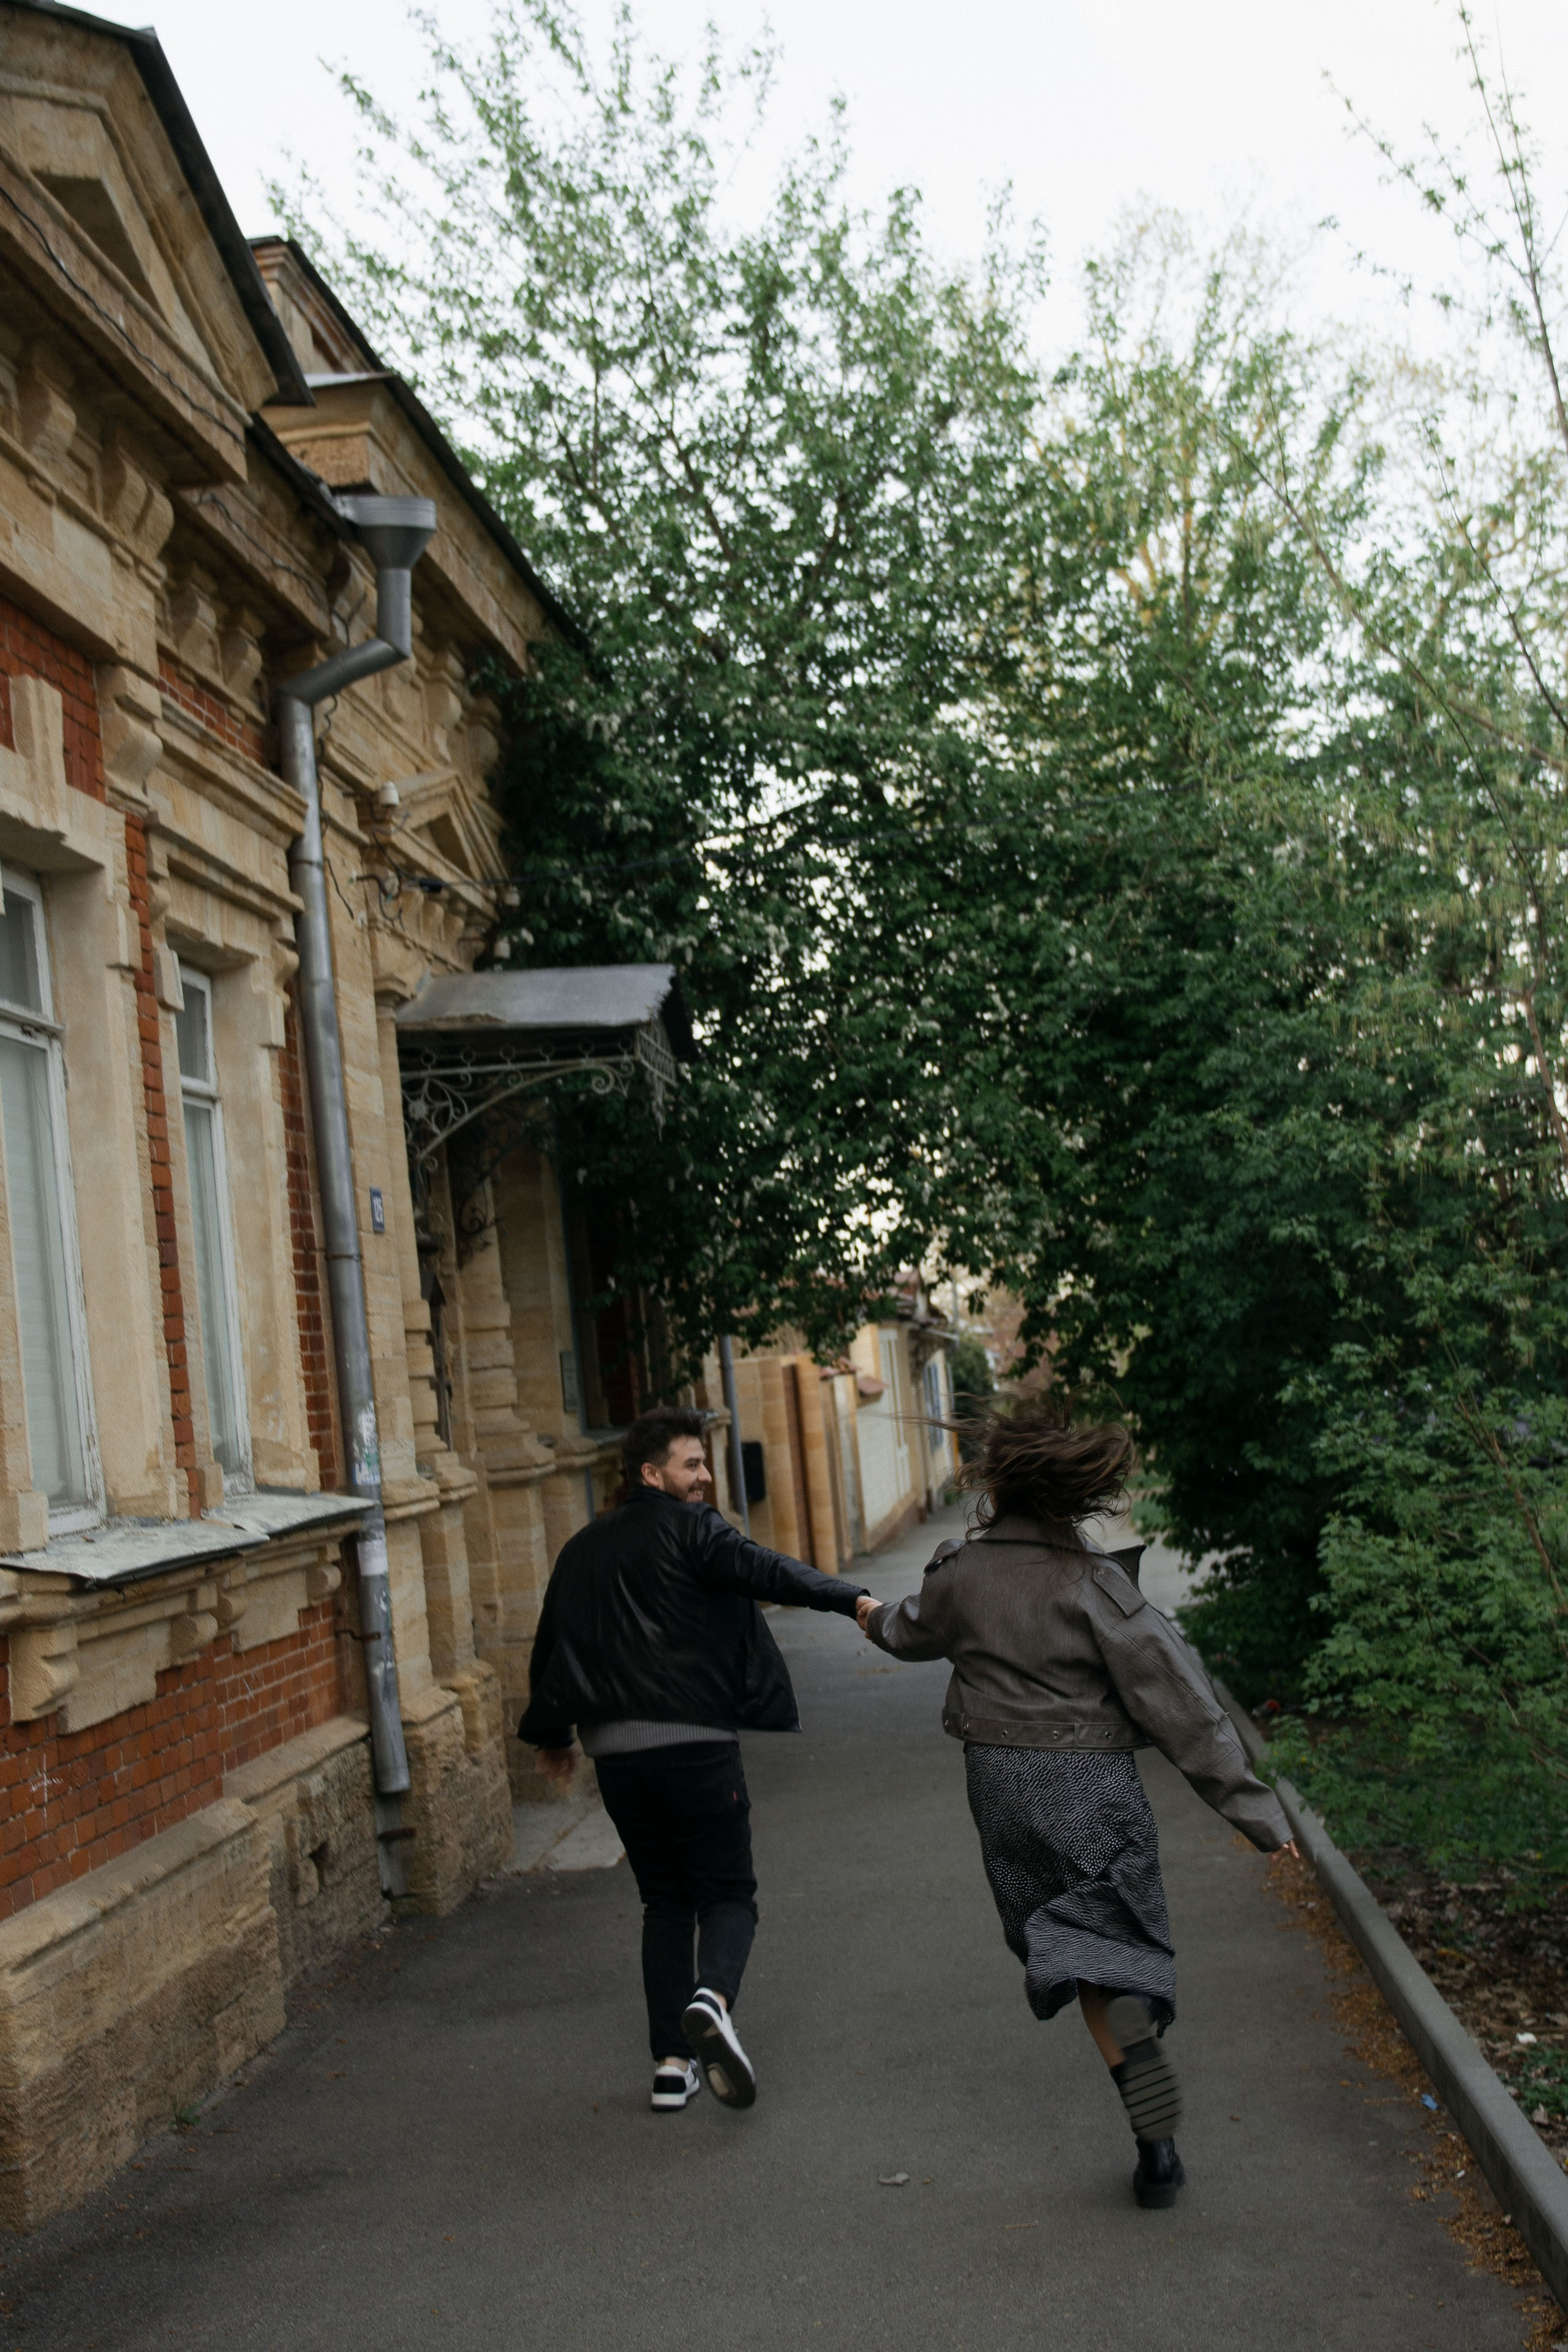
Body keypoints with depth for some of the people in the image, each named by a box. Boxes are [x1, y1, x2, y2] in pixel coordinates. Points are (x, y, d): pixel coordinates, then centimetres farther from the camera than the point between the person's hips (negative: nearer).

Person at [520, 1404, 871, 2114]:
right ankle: (713, 1998, -25)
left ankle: (672, 2062, 10)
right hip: (694, 1743, -6)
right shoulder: (689, 1530, -5)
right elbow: (765, 1572, -21)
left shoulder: (582, 1550, 16)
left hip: (617, 1753, 6)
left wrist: (551, 1734, 35)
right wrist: (853, 1598, -27)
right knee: (728, 1892, 4)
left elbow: (551, 1647, 23)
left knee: (665, 1900, 16)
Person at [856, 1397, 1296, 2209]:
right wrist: (1249, 1805, -8)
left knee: (1067, 1952, 12)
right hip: (1094, 1785, -2)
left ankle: (1157, 2136, 5)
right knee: (1115, 1947, 8)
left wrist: (879, 1619, 47)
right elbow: (1176, 1698, -13)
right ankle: (1157, 2148, -3)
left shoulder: (960, 1575, -2)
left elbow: (916, 1630, 22)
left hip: (1002, 1783, 2)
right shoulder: (1095, 1583, -12)